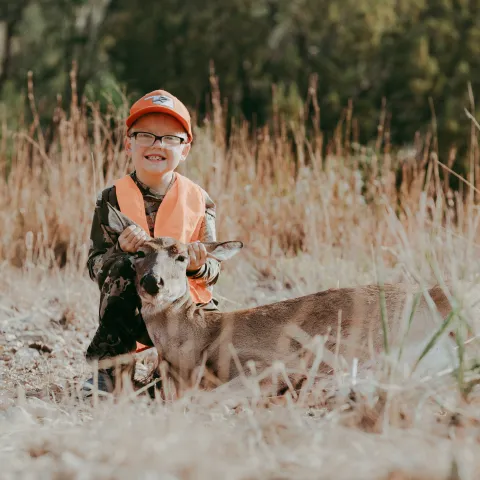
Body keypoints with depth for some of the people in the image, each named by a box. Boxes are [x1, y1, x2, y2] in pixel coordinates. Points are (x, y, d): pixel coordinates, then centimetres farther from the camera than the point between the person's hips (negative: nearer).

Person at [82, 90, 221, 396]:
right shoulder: (113, 199, -3)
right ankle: (107, 369, -23)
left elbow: (213, 270, -1)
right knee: (125, 265, -31)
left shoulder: (199, 200, 0)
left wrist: (198, 265, -25)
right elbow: (95, 267, -7)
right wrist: (121, 251, -28)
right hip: (134, 311, -1)